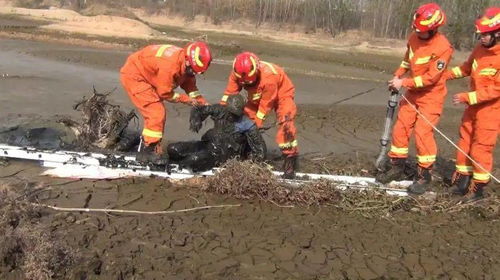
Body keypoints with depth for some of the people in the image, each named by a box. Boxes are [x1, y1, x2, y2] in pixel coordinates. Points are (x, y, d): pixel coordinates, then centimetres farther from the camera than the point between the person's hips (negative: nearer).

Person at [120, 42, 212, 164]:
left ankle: (146, 150, 17)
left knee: (159, 114, 9)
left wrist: (204, 104, -5)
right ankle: (148, 151, -8)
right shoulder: (170, 65, -33)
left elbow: (190, 86, 6)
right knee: (156, 114, -16)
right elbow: (165, 93, -23)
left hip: (146, 76, 9)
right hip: (133, 75, -9)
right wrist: (187, 99, -14)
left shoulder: (187, 66, -6)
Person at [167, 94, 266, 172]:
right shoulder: (220, 110, -3)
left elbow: (260, 148, -9)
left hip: (222, 154, -5)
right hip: (208, 144, 5)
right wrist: (195, 120, -20)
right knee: (172, 149, -6)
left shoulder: (246, 124, -13)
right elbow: (198, 109, 2)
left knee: (194, 159, -32)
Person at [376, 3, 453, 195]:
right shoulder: (414, 38, -2)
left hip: (431, 96, -7)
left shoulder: (443, 48, -22)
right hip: (412, 93, 7)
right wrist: (397, 76, 1)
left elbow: (431, 78, -23)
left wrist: (403, 83, -22)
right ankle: (397, 168, 21)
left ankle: (424, 176, 4)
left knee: (423, 132, -10)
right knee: (400, 128, 6)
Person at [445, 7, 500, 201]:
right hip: (473, 107, 7)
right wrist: (447, 74, 9)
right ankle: (462, 181, 25)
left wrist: (467, 97, -23)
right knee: (465, 143, 12)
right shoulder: (480, 48, 1)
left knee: (481, 148, -2)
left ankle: (478, 187, 11)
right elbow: (467, 68, 19)